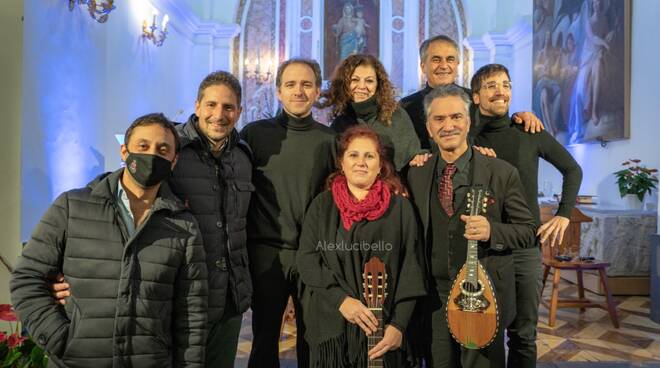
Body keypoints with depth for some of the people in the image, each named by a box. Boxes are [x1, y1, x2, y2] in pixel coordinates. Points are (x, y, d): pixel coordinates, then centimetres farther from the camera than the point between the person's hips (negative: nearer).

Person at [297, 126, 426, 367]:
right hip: (331, 325, 1)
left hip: (384, 326, -1)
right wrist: (341, 299, -14)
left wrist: (398, 325, -10)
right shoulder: (322, 205, 4)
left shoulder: (400, 207, 0)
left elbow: (411, 270, -3)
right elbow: (306, 259, -2)